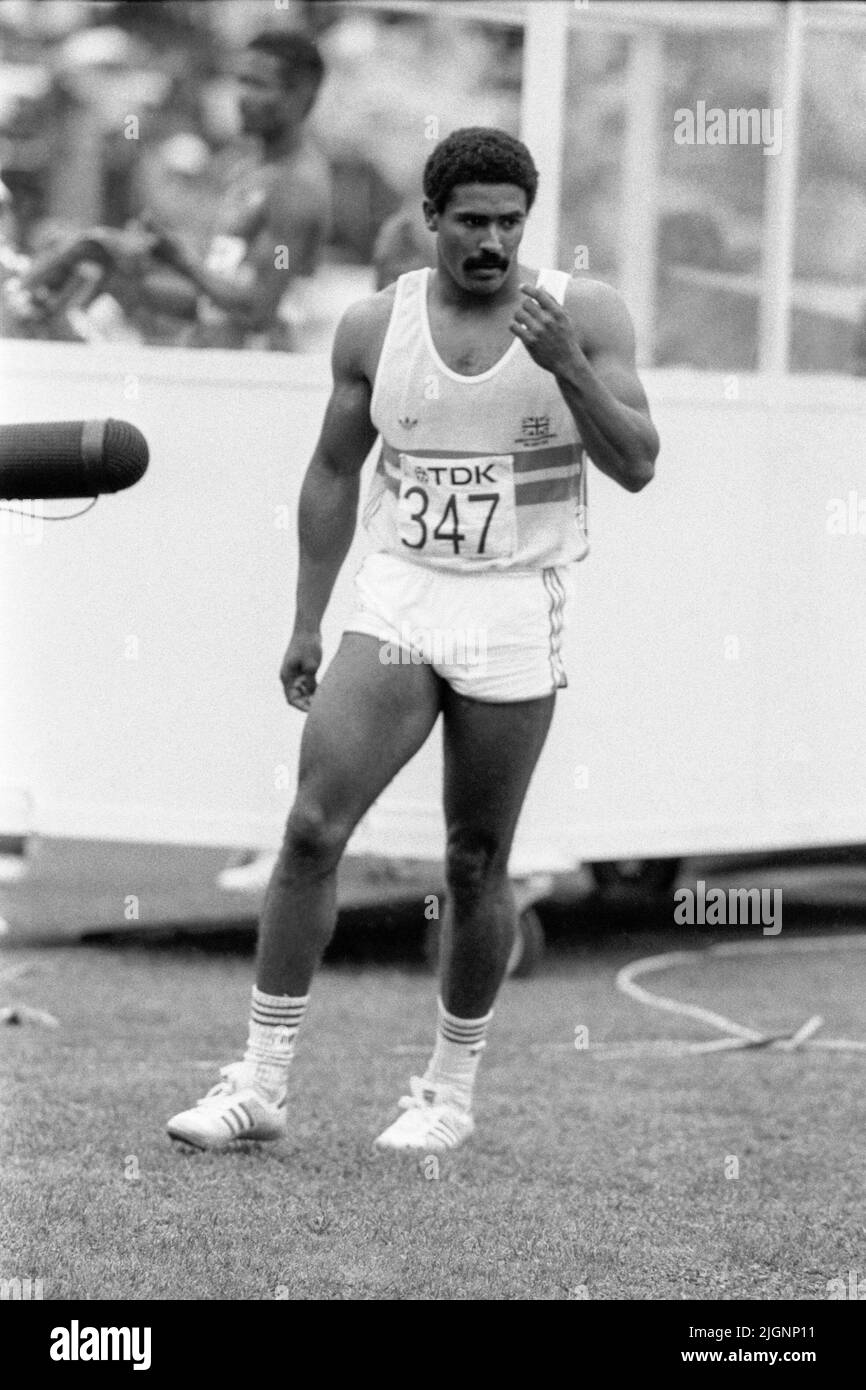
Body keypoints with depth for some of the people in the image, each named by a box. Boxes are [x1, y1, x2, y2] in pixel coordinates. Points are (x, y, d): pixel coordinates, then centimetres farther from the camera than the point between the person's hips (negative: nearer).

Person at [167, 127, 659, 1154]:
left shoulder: (583, 315, -3)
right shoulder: (375, 327, 4)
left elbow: (636, 465, -8)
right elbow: (333, 476, 13)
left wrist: (566, 365, -22)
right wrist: (305, 623, 11)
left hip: (514, 615, -2)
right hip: (395, 601, 2)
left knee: (475, 863, 4)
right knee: (313, 827, -10)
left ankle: (451, 1088, 20)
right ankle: (261, 1081, -5)